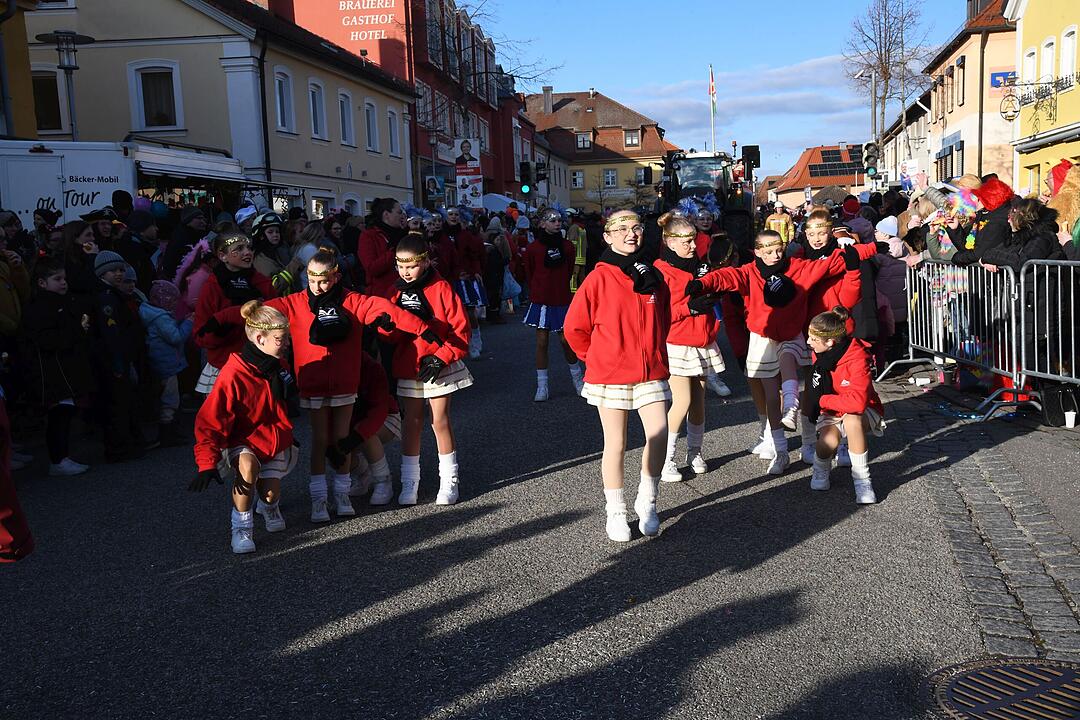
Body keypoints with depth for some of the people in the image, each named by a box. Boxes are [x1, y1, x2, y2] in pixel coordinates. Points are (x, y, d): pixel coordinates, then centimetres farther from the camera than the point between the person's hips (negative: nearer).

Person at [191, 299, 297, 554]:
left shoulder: (276, 366, -2)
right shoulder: (233, 375, -25)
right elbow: (211, 421, -21)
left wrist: (285, 436, 27)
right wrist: (207, 464, -26)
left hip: (276, 440, 5)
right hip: (242, 442, -5)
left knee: (270, 492, -12)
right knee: (248, 466, -37)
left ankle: (268, 506, 29)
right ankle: (241, 527, -16)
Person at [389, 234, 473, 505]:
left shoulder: (441, 289, -8)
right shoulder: (396, 292, 4)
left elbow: (461, 330, -10)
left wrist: (442, 358, -16)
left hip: (438, 367, -3)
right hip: (408, 368, 3)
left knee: (440, 421, 3)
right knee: (411, 422, 7)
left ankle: (449, 481, 15)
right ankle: (409, 483, 16)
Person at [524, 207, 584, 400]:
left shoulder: (567, 246, 1)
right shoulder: (533, 249, -5)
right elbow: (529, 274, 7)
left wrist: (561, 289, 12)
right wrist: (536, 293, 10)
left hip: (562, 300, 1)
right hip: (541, 301, -1)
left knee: (566, 340, 1)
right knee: (541, 342, 2)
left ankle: (578, 377, 24)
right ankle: (542, 387, 10)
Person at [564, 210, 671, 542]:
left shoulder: (653, 276, 6)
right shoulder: (599, 277, -8)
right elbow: (574, 327, -2)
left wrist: (653, 351, 13)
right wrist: (596, 358, 6)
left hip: (651, 371, 3)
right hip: (610, 373, -3)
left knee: (658, 435, -8)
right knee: (616, 443, 4)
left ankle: (646, 502, 13)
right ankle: (615, 511, 20)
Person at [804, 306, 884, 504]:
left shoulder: (857, 358, -29)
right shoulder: (819, 355, -8)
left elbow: (857, 402, -40)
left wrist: (823, 400, -28)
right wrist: (813, 410, 2)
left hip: (863, 414, -4)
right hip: (831, 413, 4)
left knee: (852, 419, -40)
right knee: (827, 443, -29)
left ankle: (862, 479, -24)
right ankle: (821, 469, 9)